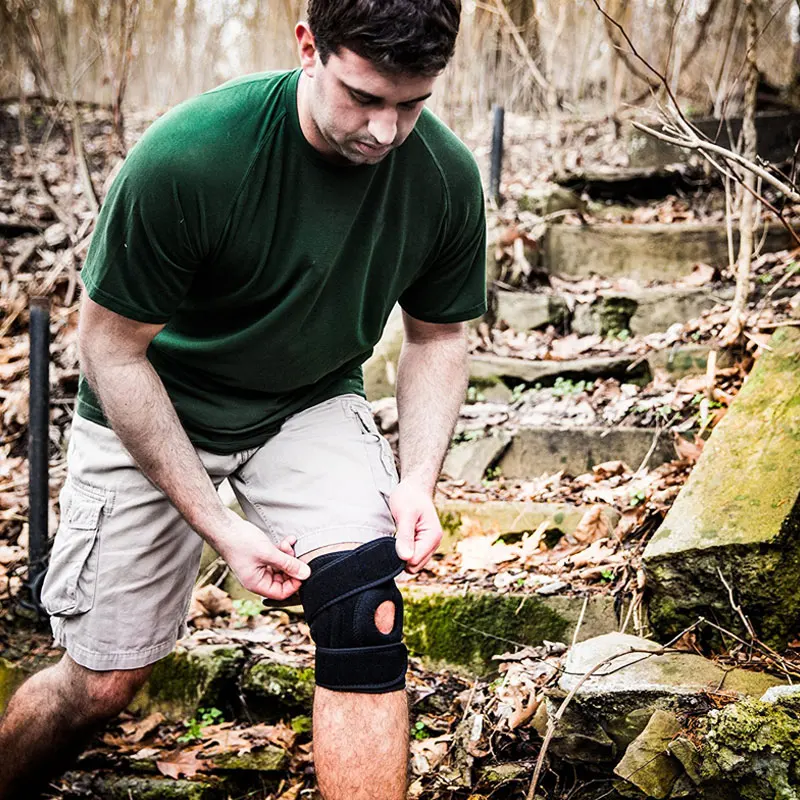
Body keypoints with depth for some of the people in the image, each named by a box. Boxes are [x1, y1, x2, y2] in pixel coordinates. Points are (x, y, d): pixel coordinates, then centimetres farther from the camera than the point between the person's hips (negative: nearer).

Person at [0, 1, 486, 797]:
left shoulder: (446, 177, -18)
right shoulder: (183, 158, -30)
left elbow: (436, 335, 0)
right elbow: (112, 348, -19)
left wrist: (419, 479, -15)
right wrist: (215, 522, -21)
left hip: (312, 403, 3)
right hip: (150, 412, -2)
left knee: (364, 604, -23)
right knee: (104, 680, 5)